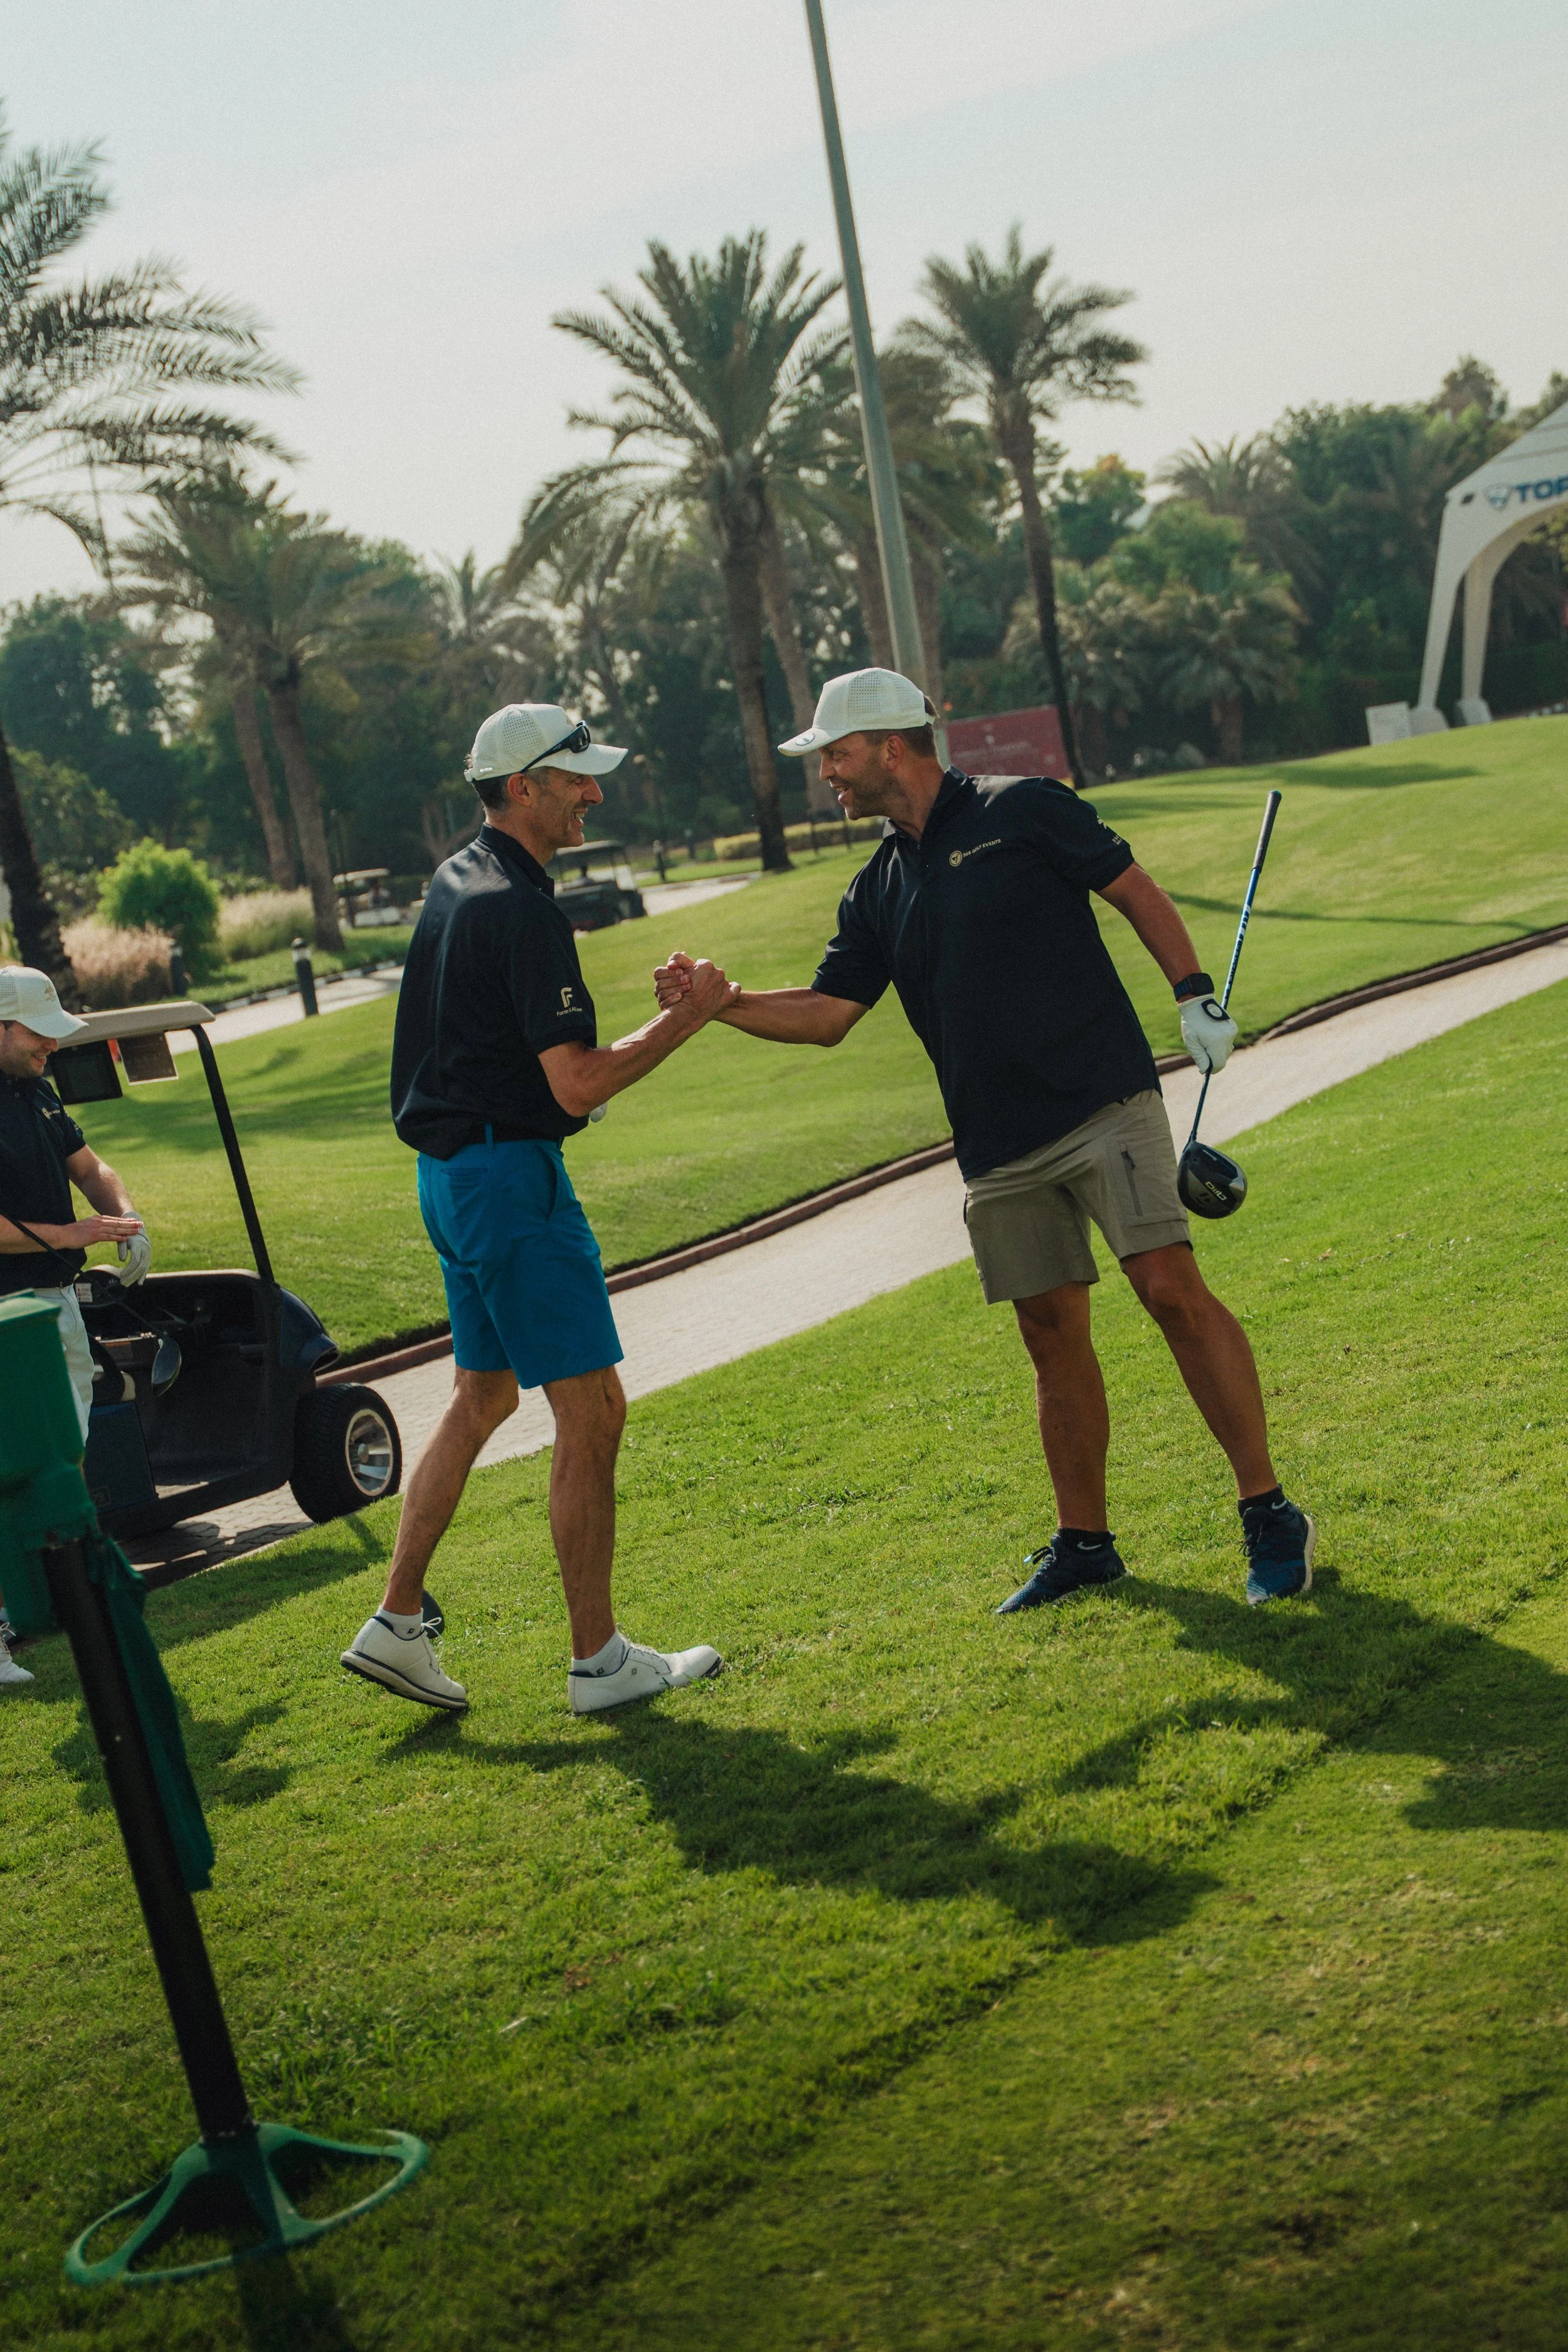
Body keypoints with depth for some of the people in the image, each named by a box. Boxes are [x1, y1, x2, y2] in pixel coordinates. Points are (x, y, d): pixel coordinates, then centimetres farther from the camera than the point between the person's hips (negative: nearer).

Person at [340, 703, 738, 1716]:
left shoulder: (456, 882, 13)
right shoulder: (522, 910, -19)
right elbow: (579, 1084, -22)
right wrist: (687, 1016, -14)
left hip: (452, 1169, 10)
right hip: (511, 1174, -10)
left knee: (484, 1395, 18)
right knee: (591, 1408, -3)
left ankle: (397, 1624, 20)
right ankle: (600, 1660, 3)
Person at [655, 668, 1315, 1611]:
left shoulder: (1020, 809, -1)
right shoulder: (880, 889, 15)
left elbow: (1135, 890, 3)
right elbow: (828, 1012, 16)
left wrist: (1196, 996, -4)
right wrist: (716, 1000, 5)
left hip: (1104, 1105, -6)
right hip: (999, 1147, 6)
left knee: (1171, 1287, -13)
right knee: (1052, 1329, 8)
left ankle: (1270, 1513, -5)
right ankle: (1084, 1542, 18)